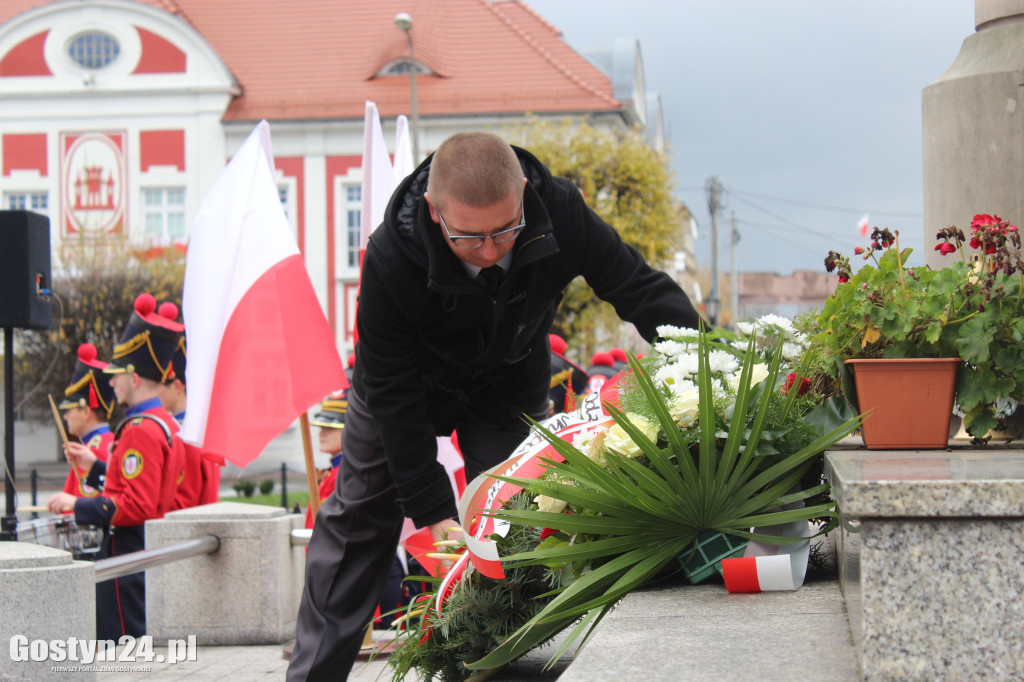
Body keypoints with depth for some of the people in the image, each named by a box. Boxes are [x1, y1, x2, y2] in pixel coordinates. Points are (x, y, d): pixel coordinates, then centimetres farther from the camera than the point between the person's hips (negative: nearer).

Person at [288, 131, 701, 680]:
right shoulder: (391, 258, -40)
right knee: (359, 521, 8)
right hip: (411, 385, -1)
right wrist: (434, 510, -32)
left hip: (511, 389, 1)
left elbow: (641, 289, -21)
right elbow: (392, 392, -31)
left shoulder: (559, 213, -35)